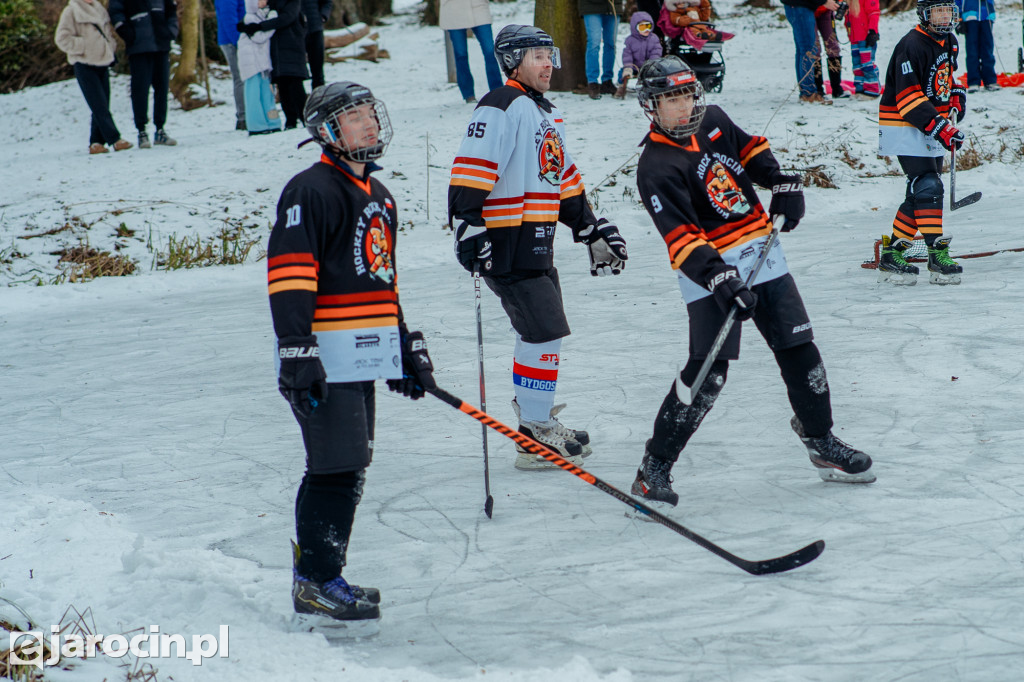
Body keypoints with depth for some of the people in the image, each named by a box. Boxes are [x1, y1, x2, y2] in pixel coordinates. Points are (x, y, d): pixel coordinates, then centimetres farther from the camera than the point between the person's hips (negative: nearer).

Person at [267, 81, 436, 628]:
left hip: (365, 357, 9)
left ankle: (318, 579, 18)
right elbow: (289, 274, -16)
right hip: (326, 359, -9)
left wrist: (408, 346, 28)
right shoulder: (310, 191, -9)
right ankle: (315, 585, -6)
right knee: (338, 471, -11)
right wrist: (297, 352, -23)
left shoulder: (378, 197, 21)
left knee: (348, 471, 11)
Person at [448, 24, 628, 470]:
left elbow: (564, 182, 27)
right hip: (506, 245, -10)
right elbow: (470, 172, -21)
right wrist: (467, 226, -29)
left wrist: (593, 230, 25)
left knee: (541, 329, 19)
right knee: (545, 332, -11)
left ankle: (531, 408, 34)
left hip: (537, 245, 10)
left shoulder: (546, 113, 19)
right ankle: (537, 438, -6)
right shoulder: (500, 108, -12)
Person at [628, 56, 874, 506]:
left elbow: (750, 149, 24)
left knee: (799, 350, 8)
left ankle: (820, 440, 27)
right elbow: (681, 238, -24)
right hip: (708, 269, -7)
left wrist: (782, 184, 8)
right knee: (708, 370, -15)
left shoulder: (713, 121, 5)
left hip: (762, 253, 7)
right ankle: (654, 468, -7)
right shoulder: (655, 169, -15)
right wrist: (719, 279, -34)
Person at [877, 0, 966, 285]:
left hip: (932, 129, 9)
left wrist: (956, 93, 9)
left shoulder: (949, 42, 10)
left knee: (921, 193, 7)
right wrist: (940, 127, -30)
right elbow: (908, 97, -25)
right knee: (928, 187, -16)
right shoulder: (912, 45, -19)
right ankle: (938, 256, -17)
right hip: (905, 129, -9)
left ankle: (892, 253, 14)